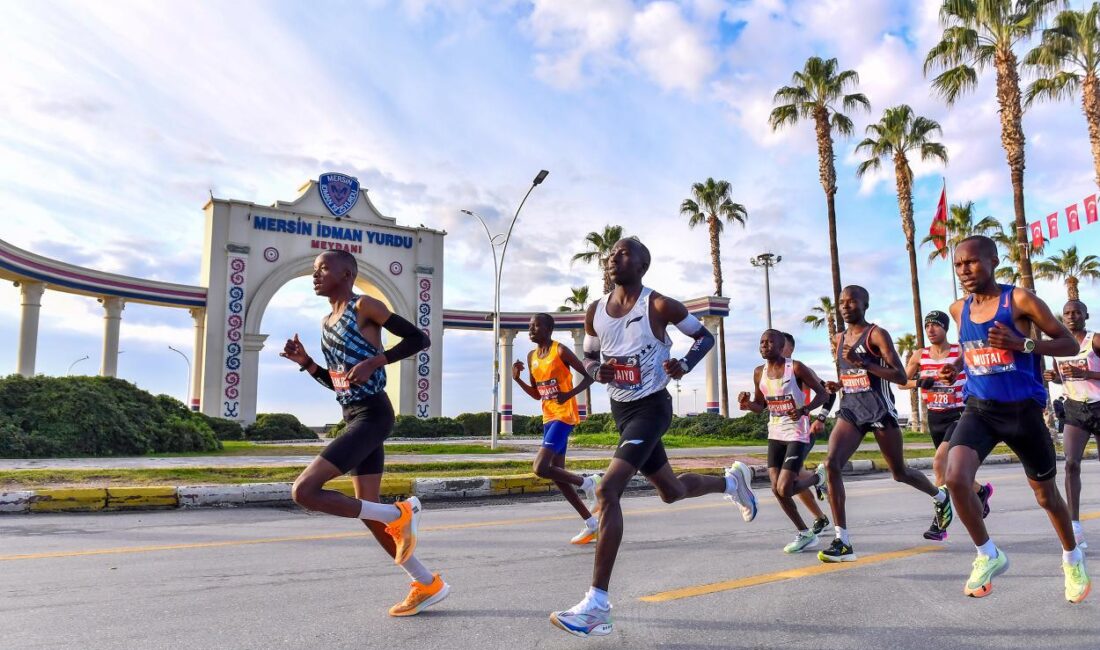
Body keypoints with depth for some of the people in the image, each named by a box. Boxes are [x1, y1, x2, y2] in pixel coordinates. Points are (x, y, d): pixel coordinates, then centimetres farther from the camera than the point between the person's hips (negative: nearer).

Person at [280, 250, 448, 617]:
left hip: (372, 416, -9)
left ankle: (398, 514, -4)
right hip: (354, 419, 9)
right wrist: (305, 362, 9)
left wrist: (375, 361, -19)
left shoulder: (365, 306, -6)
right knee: (368, 512, 10)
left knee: (303, 491, -16)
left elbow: (419, 339, -10)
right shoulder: (326, 322, 18)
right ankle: (428, 584, 21)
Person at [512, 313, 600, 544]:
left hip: (564, 416, -9)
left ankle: (587, 483, 2)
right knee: (557, 474, 8)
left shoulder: (560, 351, -10)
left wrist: (570, 394, -24)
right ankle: (591, 523, 17)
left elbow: (589, 376, -10)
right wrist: (517, 379, 4)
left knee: (541, 468, -19)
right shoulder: (531, 356, 12)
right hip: (548, 418, 9)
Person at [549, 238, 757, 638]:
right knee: (671, 492, 22)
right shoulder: (595, 312, 2)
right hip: (620, 409, 7)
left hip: (651, 407, -7)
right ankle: (733, 480, 53)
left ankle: (597, 605, -18)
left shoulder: (660, 306, -13)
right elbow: (588, 357, 15)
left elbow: (705, 336, 0)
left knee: (607, 490, -22)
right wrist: (598, 371, -8)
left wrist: (685, 365, -19)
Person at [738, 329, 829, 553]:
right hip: (775, 434, 6)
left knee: (785, 489, -13)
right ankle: (805, 534, 19)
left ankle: (816, 478, 20)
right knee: (777, 489, 0)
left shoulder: (795, 368, -12)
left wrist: (805, 409, -24)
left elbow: (822, 393, -6)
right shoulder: (759, 373, 5)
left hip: (798, 434, -6)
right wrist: (747, 404, -8)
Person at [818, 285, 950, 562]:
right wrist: (838, 385, 7)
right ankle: (842, 542, -15)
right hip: (850, 409, 5)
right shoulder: (840, 338, 13)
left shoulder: (877, 334, -7)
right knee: (831, 464, -17)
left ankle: (941, 497, 47)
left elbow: (901, 376, -15)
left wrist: (863, 363, -26)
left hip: (880, 411, -5)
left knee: (900, 472, 11)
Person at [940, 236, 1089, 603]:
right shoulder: (959, 310, 5)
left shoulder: (1020, 300, -10)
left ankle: (1072, 559, 44)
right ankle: (989, 556, 1)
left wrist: (1022, 344, -24)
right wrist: (958, 366, 3)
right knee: (955, 479, -22)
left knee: (1045, 495, 14)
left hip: (1023, 410, -3)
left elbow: (1070, 344, -8)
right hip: (979, 408, 3)